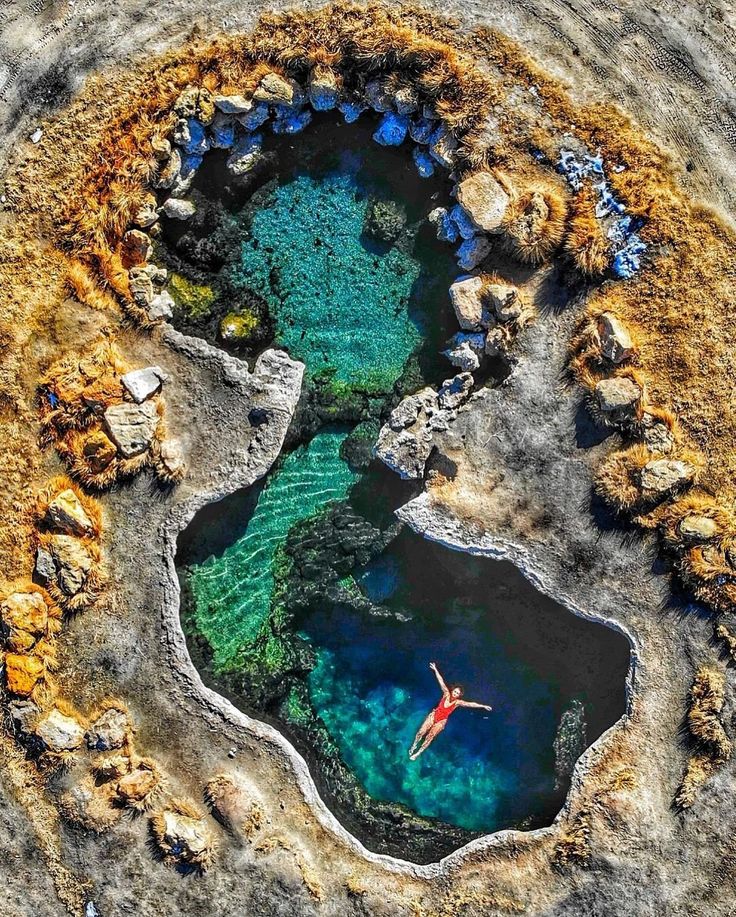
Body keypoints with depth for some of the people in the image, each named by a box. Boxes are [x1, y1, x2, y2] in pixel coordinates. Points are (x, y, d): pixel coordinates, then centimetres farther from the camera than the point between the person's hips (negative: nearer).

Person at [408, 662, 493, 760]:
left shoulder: (458, 702, -11)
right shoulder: (446, 694, -9)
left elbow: (471, 704, -14)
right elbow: (441, 681, -12)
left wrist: (483, 706, -18)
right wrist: (435, 669, -13)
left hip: (442, 721, -1)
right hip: (433, 715, 1)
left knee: (429, 737, -5)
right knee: (421, 732, -5)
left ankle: (418, 753, 12)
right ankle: (413, 746, 21)